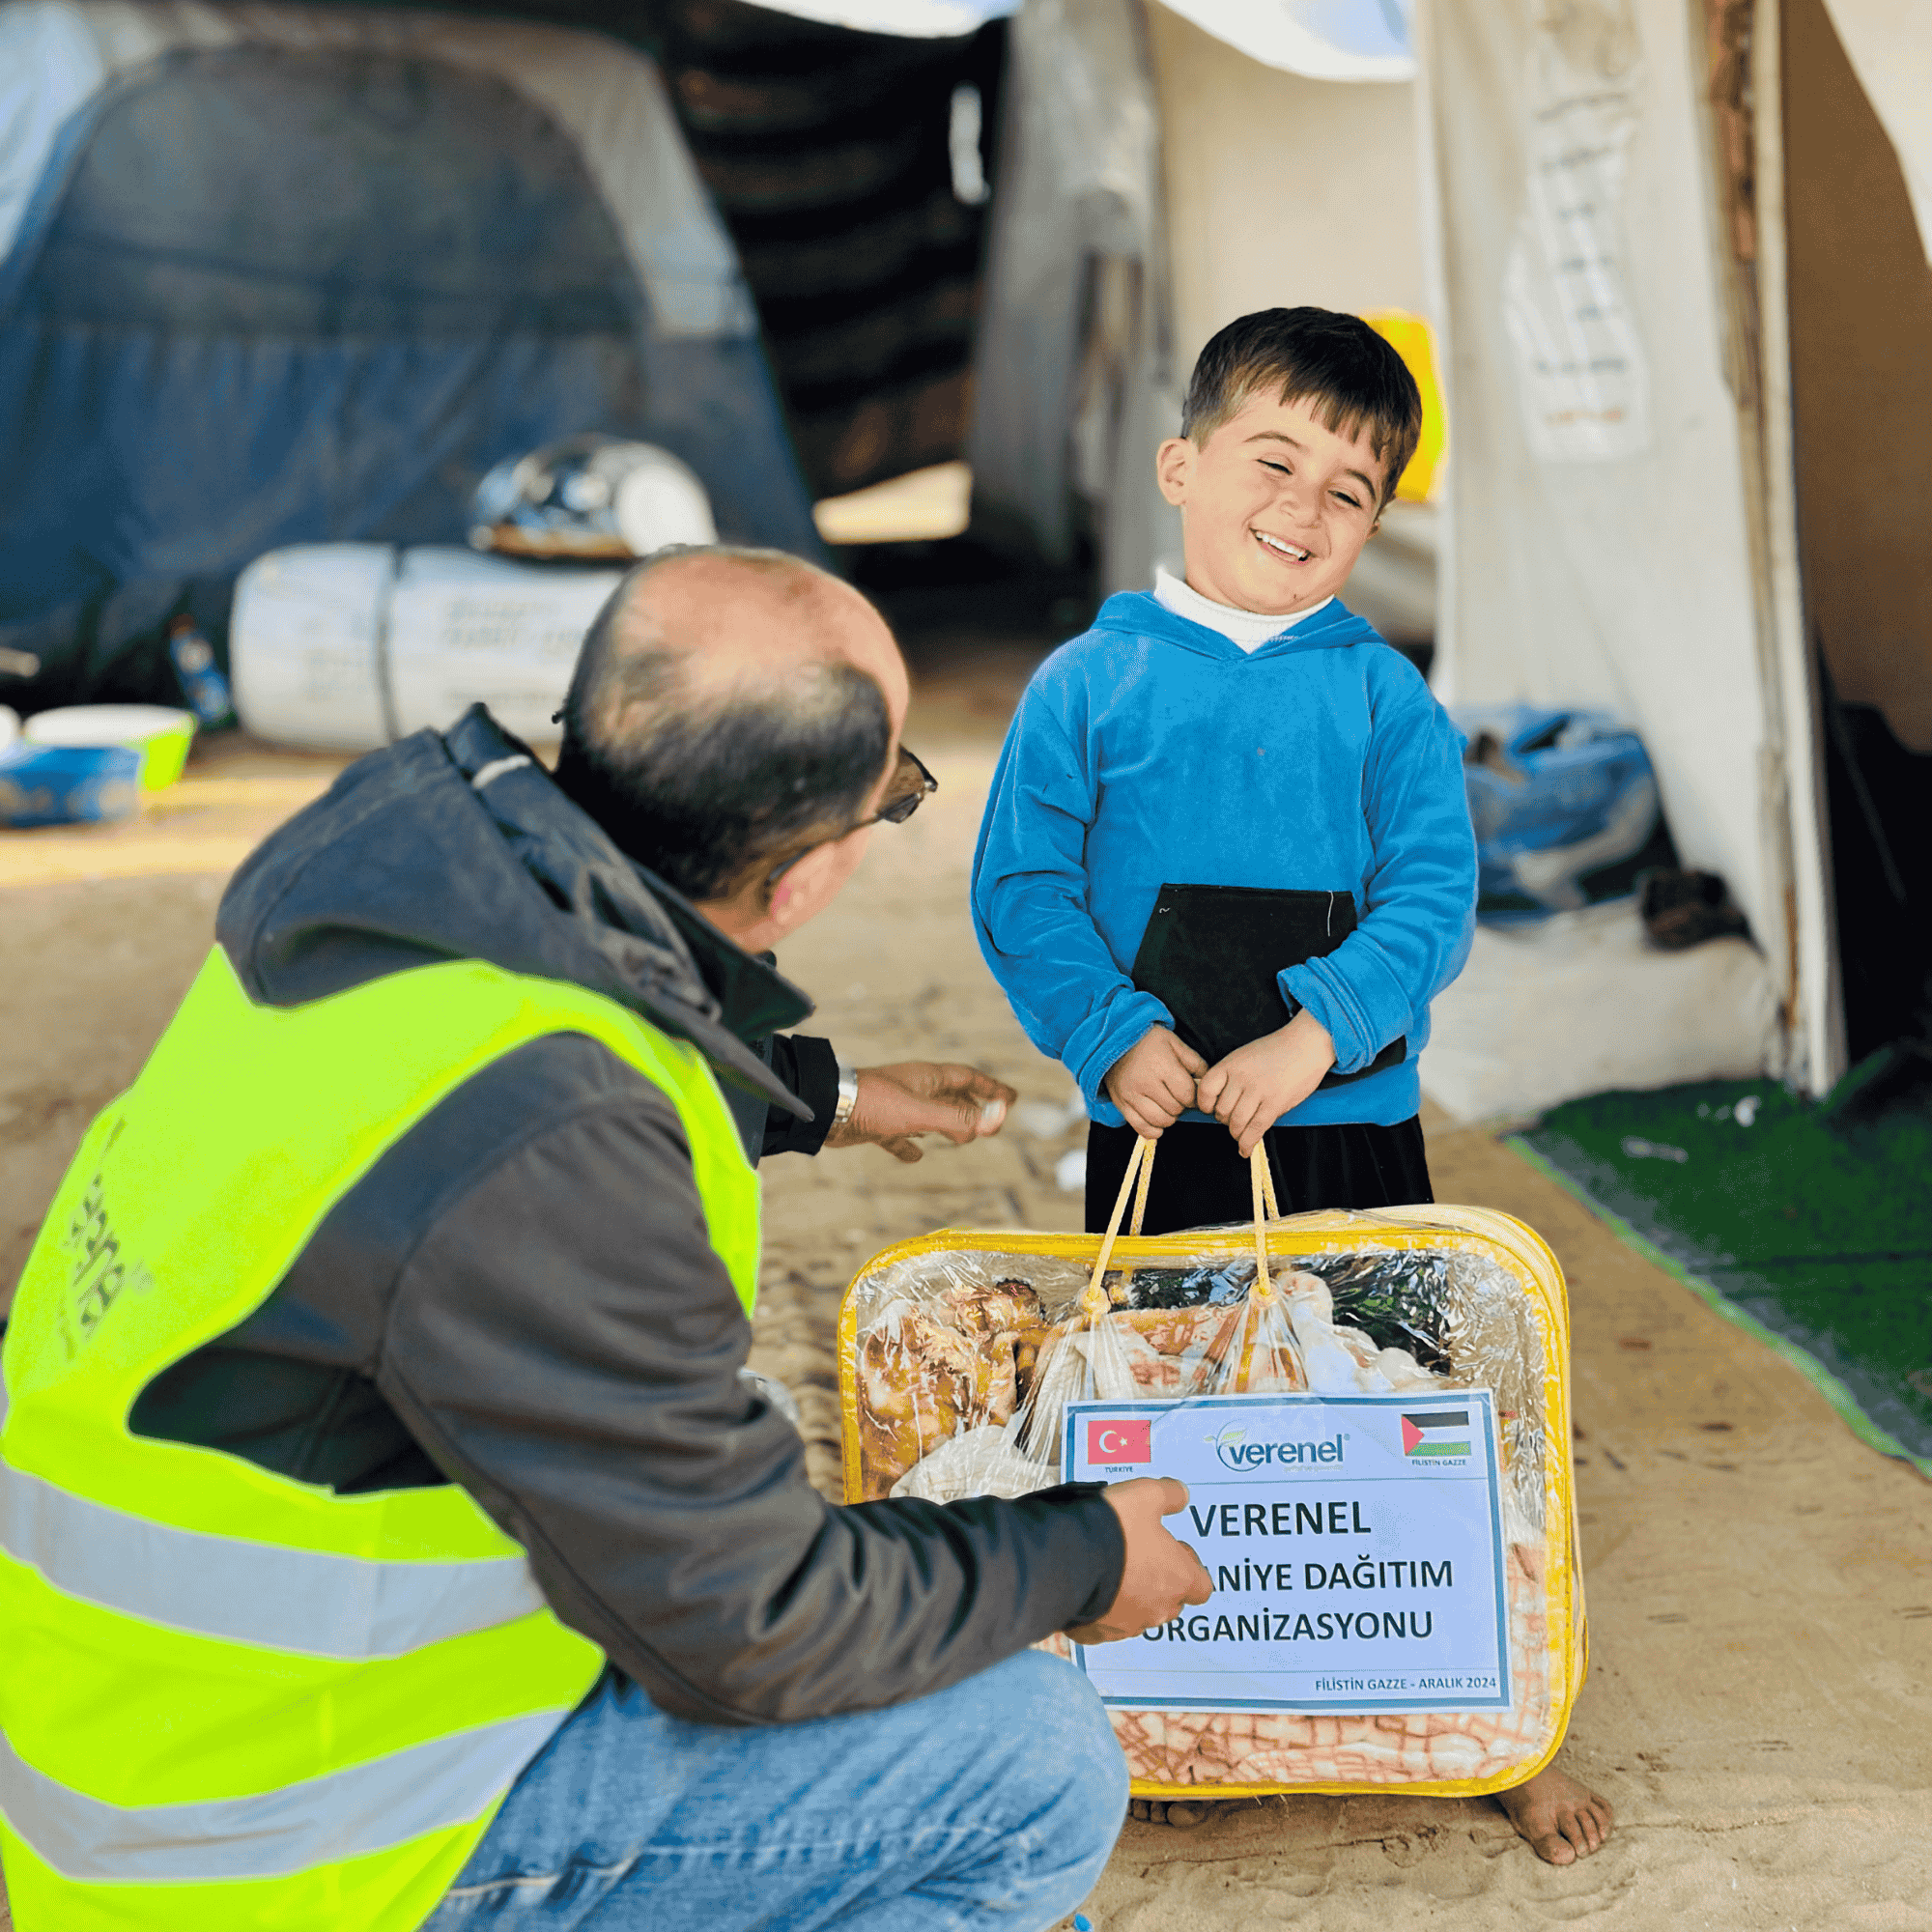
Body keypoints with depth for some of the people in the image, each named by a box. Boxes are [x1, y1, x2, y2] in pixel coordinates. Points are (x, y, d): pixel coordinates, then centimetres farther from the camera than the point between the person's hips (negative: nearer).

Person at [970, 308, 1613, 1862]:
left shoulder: (1387, 700, 3)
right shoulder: (1086, 686, 1)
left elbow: (1433, 899, -6)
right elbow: (1022, 890, -2)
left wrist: (1317, 1033, -20)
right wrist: (1115, 1033, -17)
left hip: (1351, 1132, 0)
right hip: (1155, 1140, 0)